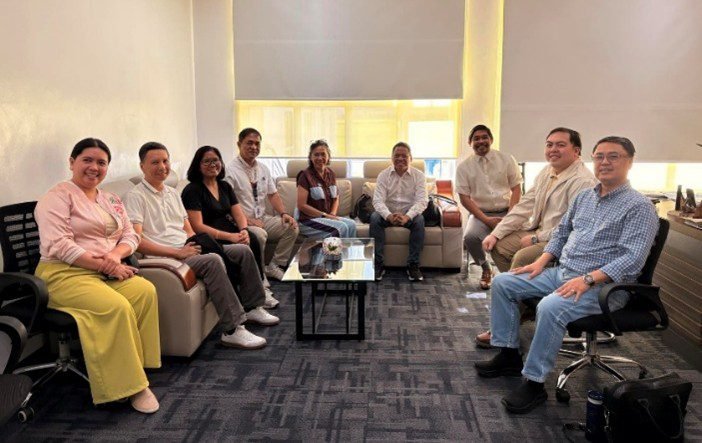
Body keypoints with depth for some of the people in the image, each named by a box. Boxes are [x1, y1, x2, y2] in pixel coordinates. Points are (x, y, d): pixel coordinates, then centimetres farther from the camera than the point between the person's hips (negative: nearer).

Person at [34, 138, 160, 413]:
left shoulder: (111, 200, 18)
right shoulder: (57, 197, -3)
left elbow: (131, 235, 13)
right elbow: (58, 245, -15)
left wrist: (116, 255, -10)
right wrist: (102, 265, -18)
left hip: (108, 273, 6)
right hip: (65, 274, -6)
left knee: (146, 291, -23)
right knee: (117, 307, -31)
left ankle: (134, 369, -18)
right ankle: (130, 385, -21)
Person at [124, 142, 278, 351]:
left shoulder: (172, 193, 20)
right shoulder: (136, 196, -7)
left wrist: (197, 244, -3)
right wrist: (177, 252, -21)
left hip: (188, 249, 9)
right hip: (164, 257, -9)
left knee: (243, 251, 2)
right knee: (213, 261, -34)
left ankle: (252, 307, 14)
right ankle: (233, 330, -31)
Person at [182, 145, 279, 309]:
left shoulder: (225, 186, 17)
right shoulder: (192, 190, -5)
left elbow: (239, 215, 9)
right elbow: (197, 226, -15)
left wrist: (244, 231, -16)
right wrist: (230, 237, -24)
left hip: (231, 233, 6)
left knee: (253, 240, -24)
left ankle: (260, 287, -14)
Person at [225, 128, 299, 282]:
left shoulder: (263, 169, 13)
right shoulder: (231, 170, -10)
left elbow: (273, 194, 14)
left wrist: (284, 214, -3)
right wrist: (247, 219, -24)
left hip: (262, 218, 7)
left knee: (292, 227, -11)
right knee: (260, 234, -35)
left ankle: (274, 267, -2)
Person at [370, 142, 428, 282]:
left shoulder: (418, 175, -2)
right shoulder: (384, 175, 0)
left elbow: (422, 201, -14)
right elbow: (378, 200, -12)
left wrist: (407, 216, -34)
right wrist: (389, 216, -34)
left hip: (409, 214, -1)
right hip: (388, 214, 1)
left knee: (419, 219, -32)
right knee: (374, 218, -29)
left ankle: (413, 265, -25)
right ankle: (377, 264, -26)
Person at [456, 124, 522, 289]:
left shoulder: (507, 160, 6)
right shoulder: (464, 167, 3)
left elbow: (516, 189, 4)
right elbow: (464, 198, -2)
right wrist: (486, 220, -13)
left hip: (506, 212, 0)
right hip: (481, 214, 0)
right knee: (470, 237, -31)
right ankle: (486, 269, 1)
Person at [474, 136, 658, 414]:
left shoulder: (639, 207, -9)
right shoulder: (584, 197, 14)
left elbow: (632, 259, -19)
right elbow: (561, 234, 22)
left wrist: (587, 280, -27)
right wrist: (541, 262, 6)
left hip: (604, 285, -8)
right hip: (561, 273, 8)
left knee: (550, 307, -35)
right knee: (502, 282, 0)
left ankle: (534, 383, -20)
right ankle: (509, 355, 8)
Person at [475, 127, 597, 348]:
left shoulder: (583, 181, -19)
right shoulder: (546, 172, 10)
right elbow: (524, 206, 10)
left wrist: (536, 238, -19)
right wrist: (496, 233, 1)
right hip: (541, 232, 10)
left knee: (521, 258, -29)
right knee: (498, 245, 2)